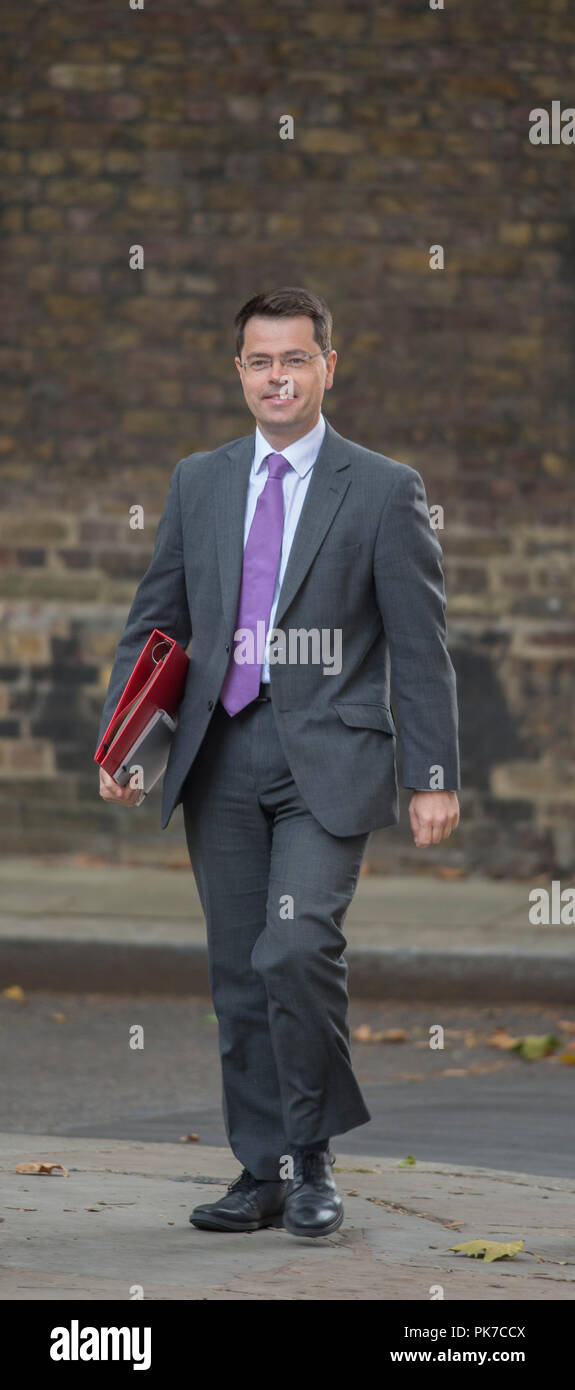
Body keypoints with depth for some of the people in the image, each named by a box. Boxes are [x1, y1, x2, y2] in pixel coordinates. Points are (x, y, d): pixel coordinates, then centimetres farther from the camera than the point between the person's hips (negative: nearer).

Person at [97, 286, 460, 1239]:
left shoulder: (383, 491, 1)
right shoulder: (198, 484, 12)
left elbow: (420, 648, 0)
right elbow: (154, 623, 16)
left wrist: (434, 777, -5)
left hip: (327, 762, -4)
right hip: (222, 759, 4)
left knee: (297, 950, -20)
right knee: (239, 977, 6)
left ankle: (311, 1159, -4)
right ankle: (264, 1176, 15)